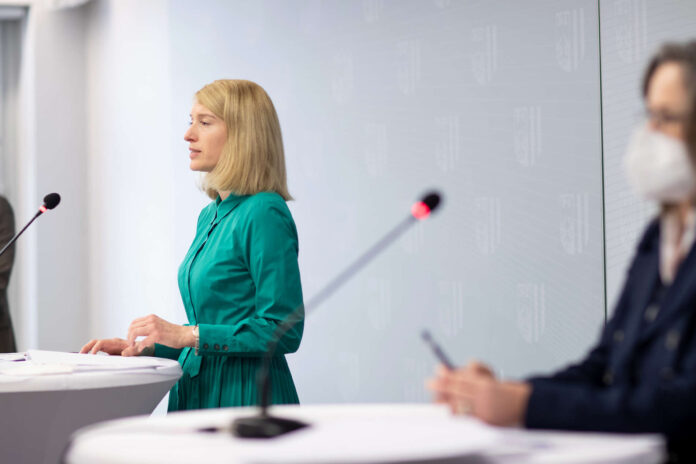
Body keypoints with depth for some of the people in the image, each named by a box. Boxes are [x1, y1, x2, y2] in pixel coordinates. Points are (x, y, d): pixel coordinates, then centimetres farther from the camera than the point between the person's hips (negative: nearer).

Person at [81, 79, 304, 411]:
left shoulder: (264, 214, -15)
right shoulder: (210, 216, 13)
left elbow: (283, 331, -19)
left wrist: (185, 335, -20)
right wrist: (141, 347, 8)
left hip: (246, 396, -8)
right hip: (199, 390, 8)